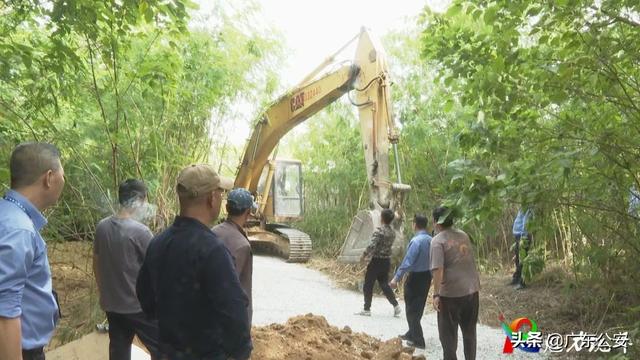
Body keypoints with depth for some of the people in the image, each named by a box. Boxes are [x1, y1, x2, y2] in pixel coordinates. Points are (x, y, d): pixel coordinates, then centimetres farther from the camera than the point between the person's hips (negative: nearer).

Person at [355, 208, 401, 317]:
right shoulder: (392, 232, 7)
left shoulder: (379, 230, -17)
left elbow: (372, 245, -25)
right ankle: (396, 306, 5)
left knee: (368, 285, 5)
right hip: (387, 260, 7)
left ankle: (367, 309, 10)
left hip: (377, 261, -7)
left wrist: (364, 255, -11)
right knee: (384, 284, 15)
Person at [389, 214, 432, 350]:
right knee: (419, 307, 20)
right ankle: (412, 333, 36)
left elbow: (407, 262, -24)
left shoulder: (416, 241, -23)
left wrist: (396, 278, -20)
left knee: (412, 309, 6)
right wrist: (430, 274, 19)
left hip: (415, 277, -8)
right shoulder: (430, 240, 0)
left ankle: (418, 340, 11)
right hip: (427, 276, 8)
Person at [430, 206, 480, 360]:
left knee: (448, 333, 7)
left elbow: (438, 269, -21)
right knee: (469, 330, 20)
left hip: (451, 293, -6)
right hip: (472, 289, 6)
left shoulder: (438, 240, -13)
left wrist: (436, 294, -18)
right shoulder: (464, 235, 7)